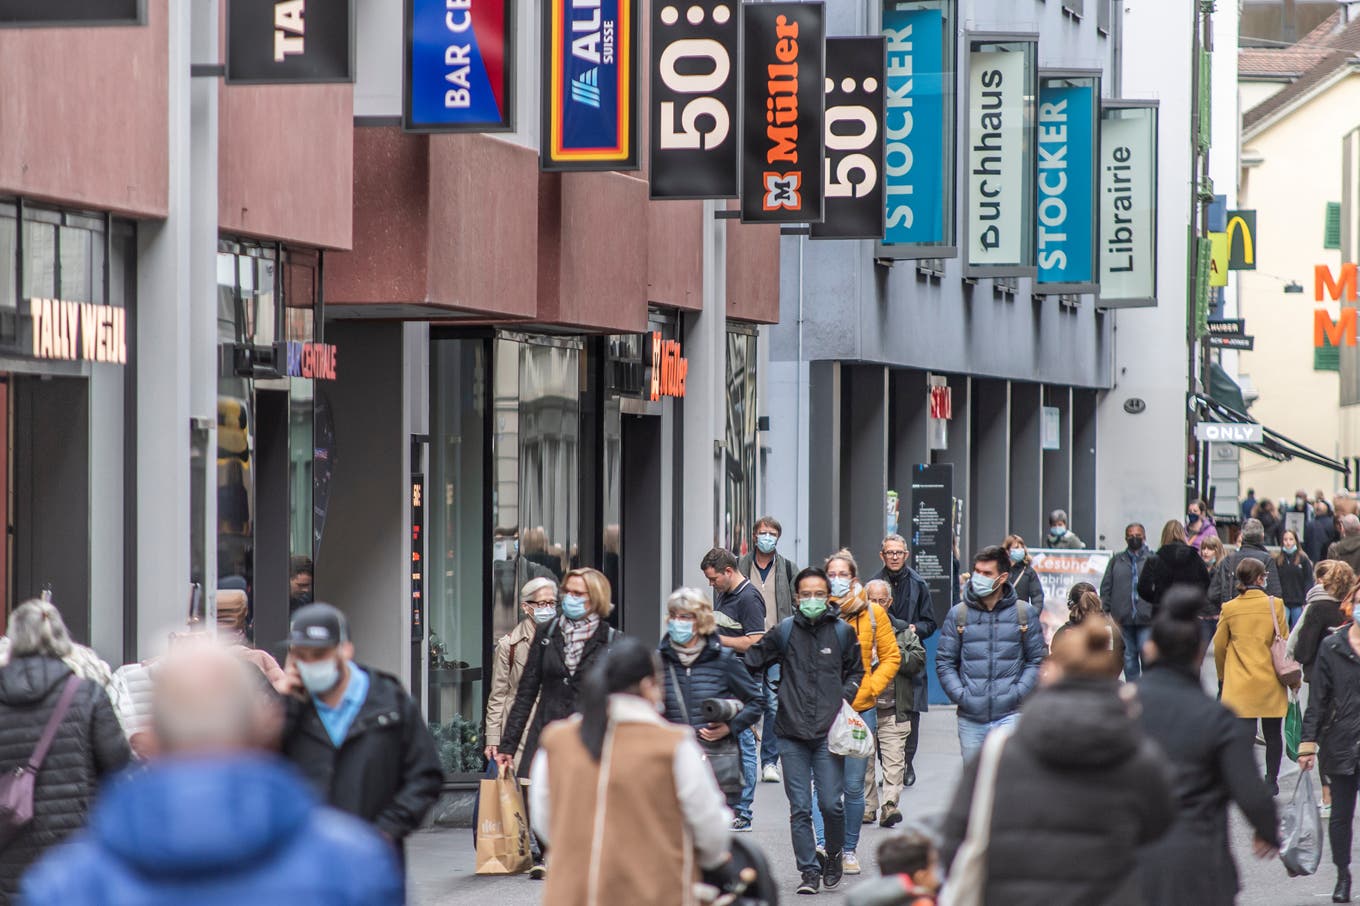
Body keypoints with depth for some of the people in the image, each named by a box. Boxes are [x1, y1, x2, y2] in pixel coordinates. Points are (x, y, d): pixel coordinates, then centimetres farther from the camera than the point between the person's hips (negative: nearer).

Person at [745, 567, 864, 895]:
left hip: (829, 733, -1)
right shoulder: (784, 631, 5)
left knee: (831, 803, -6)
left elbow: (856, 670, 18)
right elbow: (752, 659, 15)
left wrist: (845, 698, 2)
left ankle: (834, 855, 21)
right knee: (800, 808, 0)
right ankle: (810, 871, 7)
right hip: (792, 735, 1)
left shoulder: (842, 631, 6)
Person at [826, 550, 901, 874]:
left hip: (860, 709, 1)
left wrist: (870, 688, -4)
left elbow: (891, 656, 8)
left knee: (853, 786, 4)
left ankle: (850, 850, 15)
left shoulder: (872, 613, 3)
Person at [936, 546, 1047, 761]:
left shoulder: (1023, 613, 4)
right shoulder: (958, 614, 7)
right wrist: (959, 694, -5)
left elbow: (1037, 660, 7)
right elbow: (944, 662, 9)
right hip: (970, 717, 2)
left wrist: (1018, 692, -7)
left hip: (1010, 715, -2)